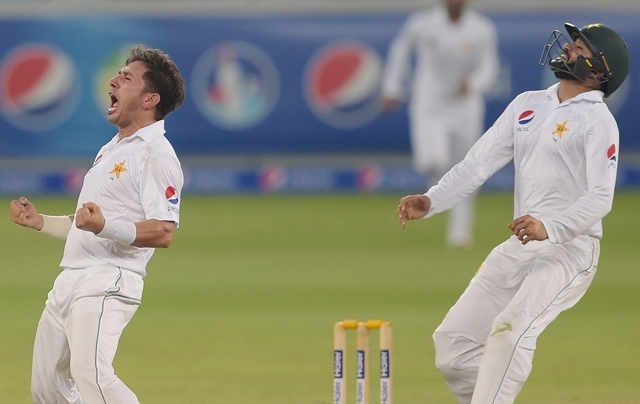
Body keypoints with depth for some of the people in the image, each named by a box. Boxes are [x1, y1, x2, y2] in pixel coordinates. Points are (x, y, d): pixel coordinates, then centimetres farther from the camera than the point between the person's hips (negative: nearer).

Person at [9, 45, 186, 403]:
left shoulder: (155, 154, -9)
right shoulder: (111, 150, 22)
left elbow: (163, 232, -20)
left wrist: (104, 226, -33)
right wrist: (39, 222, 20)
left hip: (108, 284, -10)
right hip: (69, 280, 10)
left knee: (89, 372, -30)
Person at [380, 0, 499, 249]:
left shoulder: (483, 30, -8)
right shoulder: (421, 23, -9)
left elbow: (489, 69, -7)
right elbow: (401, 48, 8)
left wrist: (472, 84, -29)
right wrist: (391, 88, 8)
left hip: (466, 109, 2)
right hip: (429, 108, -2)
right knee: (433, 162, -25)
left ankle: (460, 232, 24)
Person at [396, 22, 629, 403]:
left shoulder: (598, 121, -7)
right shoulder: (527, 105, 14)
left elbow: (601, 198, -18)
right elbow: (479, 163, 9)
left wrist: (550, 227, -36)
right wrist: (431, 202, -8)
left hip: (569, 250, -8)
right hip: (518, 249, 8)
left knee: (510, 331, -29)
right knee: (452, 343, 2)